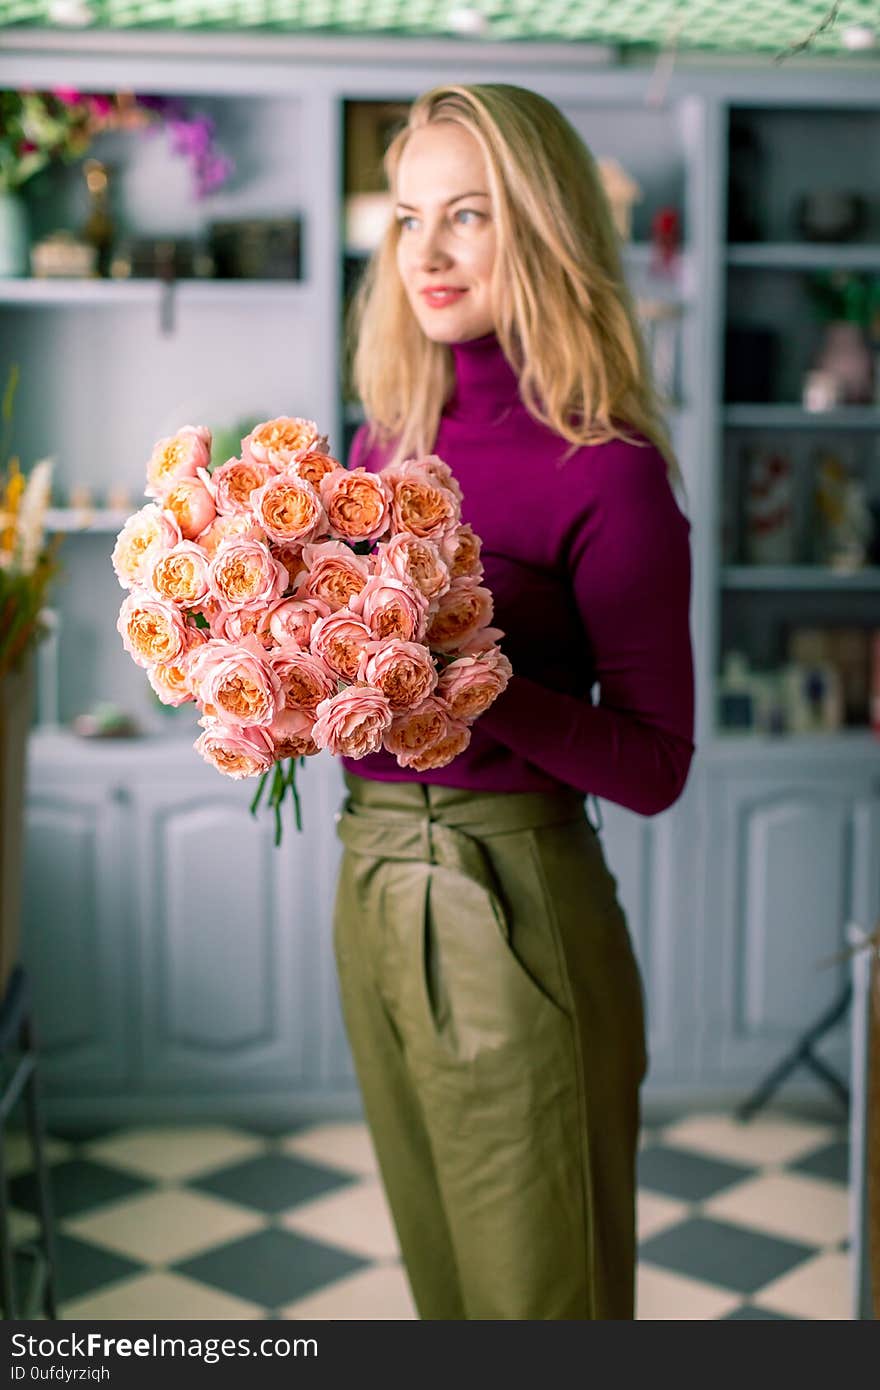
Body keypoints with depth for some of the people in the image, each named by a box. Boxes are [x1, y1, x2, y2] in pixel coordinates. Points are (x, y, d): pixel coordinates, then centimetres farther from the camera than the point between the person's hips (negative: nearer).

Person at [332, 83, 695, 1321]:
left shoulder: (608, 472, -13)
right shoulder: (385, 443, 7)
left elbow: (656, 766, -13)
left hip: (513, 903, -6)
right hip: (370, 881, 6)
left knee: (538, 1291, 9)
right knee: (441, 1273, 21)